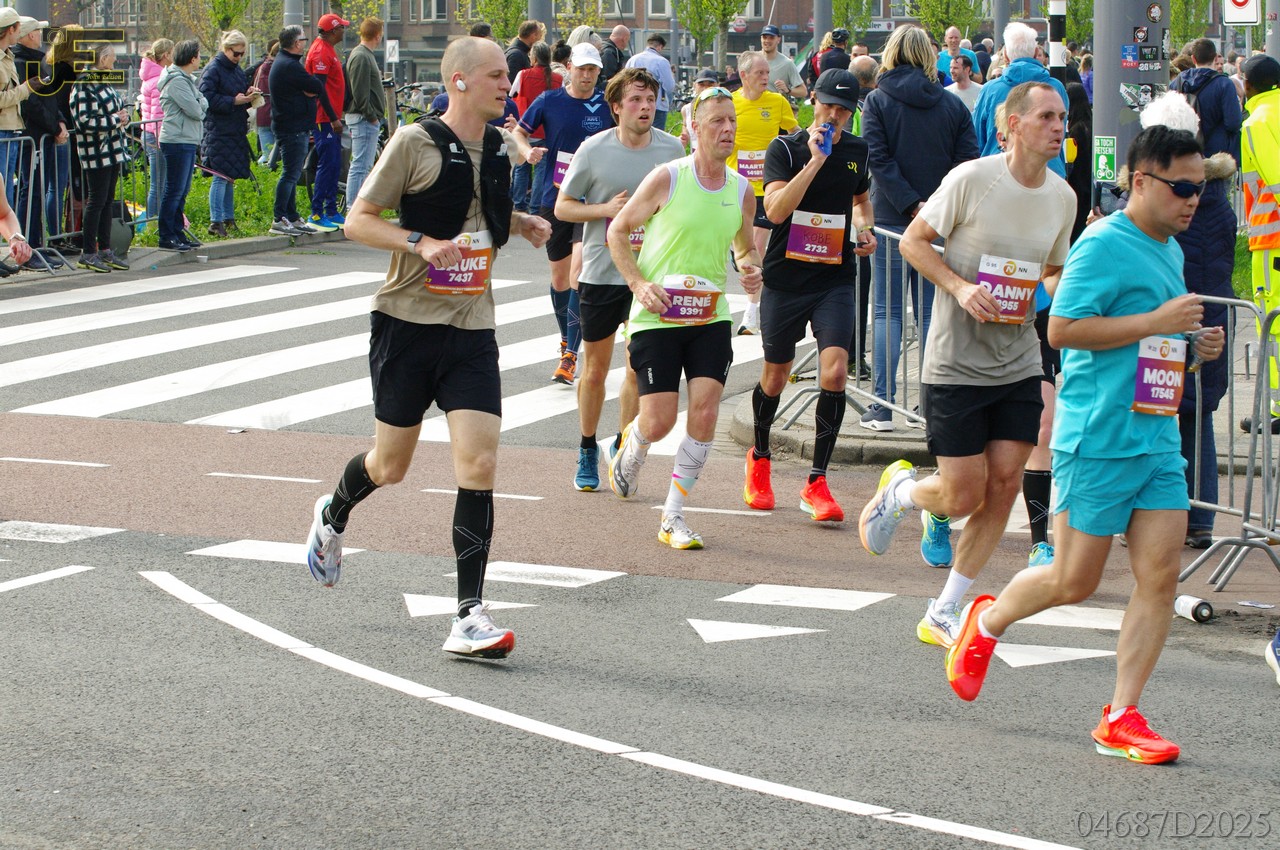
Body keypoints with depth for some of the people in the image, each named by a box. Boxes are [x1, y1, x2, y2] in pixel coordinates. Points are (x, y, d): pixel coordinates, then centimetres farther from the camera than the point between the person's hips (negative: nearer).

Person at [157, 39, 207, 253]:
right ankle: (167, 237, -4)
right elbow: (195, 111, -18)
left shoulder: (187, 80, 18)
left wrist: (200, 106, -5)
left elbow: (201, 107, 14)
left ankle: (177, 234, 19)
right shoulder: (177, 81, -15)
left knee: (182, 191, 13)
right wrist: (202, 105, 0)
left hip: (188, 141, 10)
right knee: (174, 191, -7)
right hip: (177, 141, -10)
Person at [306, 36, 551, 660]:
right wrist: (421, 244, -22)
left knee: (478, 465, -10)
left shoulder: (501, 147, 9)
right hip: (408, 322, -4)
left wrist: (522, 224, 8)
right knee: (390, 465, 8)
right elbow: (359, 221, -8)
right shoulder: (415, 144, -9)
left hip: (472, 330, 4)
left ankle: (469, 616, -9)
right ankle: (333, 516, 44)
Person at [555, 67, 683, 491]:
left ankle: (622, 447, 17)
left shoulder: (672, 149, 0)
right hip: (601, 273, -1)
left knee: (640, 369, -1)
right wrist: (606, 209, -15)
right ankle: (588, 451, 25)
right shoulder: (594, 150, -6)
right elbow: (562, 207, 0)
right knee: (595, 371, 9)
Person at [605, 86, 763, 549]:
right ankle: (630, 448, 34)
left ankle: (673, 515, 4)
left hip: (711, 316, 4)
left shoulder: (742, 190, 5)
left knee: (705, 412, -9)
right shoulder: (666, 179, -8)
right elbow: (617, 231, 0)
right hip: (657, 317, -4)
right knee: (659, 421, -5)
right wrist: (639, 284, -12)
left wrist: (752, 270, 0)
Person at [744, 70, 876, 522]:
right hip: (785, 277, -2)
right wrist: (815, 161, -25)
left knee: (834, 372, -16)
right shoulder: (785, 148, -7)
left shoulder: (857, 151, 7)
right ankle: (759, 458, 41)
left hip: (835, 278, 2)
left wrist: (865, 229, 7)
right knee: (775, 375, 12)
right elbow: (776, 209, -22)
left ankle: (816, 484, -8)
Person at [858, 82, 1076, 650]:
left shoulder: (1062, 197, 4)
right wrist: (960, 287, -19)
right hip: (956, 363, -5)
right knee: (965, 495, -5)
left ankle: (943, 615, 12)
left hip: (1019, 363, 5)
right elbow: (914, 241, -5)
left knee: (1003, 486, 0)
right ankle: (899, 489, 30)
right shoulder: (972, 179, -13)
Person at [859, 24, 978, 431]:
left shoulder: (877, 101, -2)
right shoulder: (953, 105, 3)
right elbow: (969, 163, -4)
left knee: (887, 311, 3)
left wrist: (912, 206, -13)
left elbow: (879, 160, -12)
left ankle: (884, 406, -2)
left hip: (892, 220, -2)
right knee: (933, 313, 8)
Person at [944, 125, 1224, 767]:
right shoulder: (1104, 246, -13)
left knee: (1161, 576, -3)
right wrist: (1156, 322, -21)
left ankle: (1121, 718, 3)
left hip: (1159, 440, 8)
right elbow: (1062, 328, -20)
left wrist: (1192, 345, 9)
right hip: (1098, 440, -8)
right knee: (1074, 582, 2)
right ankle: (987, 622, 31)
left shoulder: (1170, 250, 16)